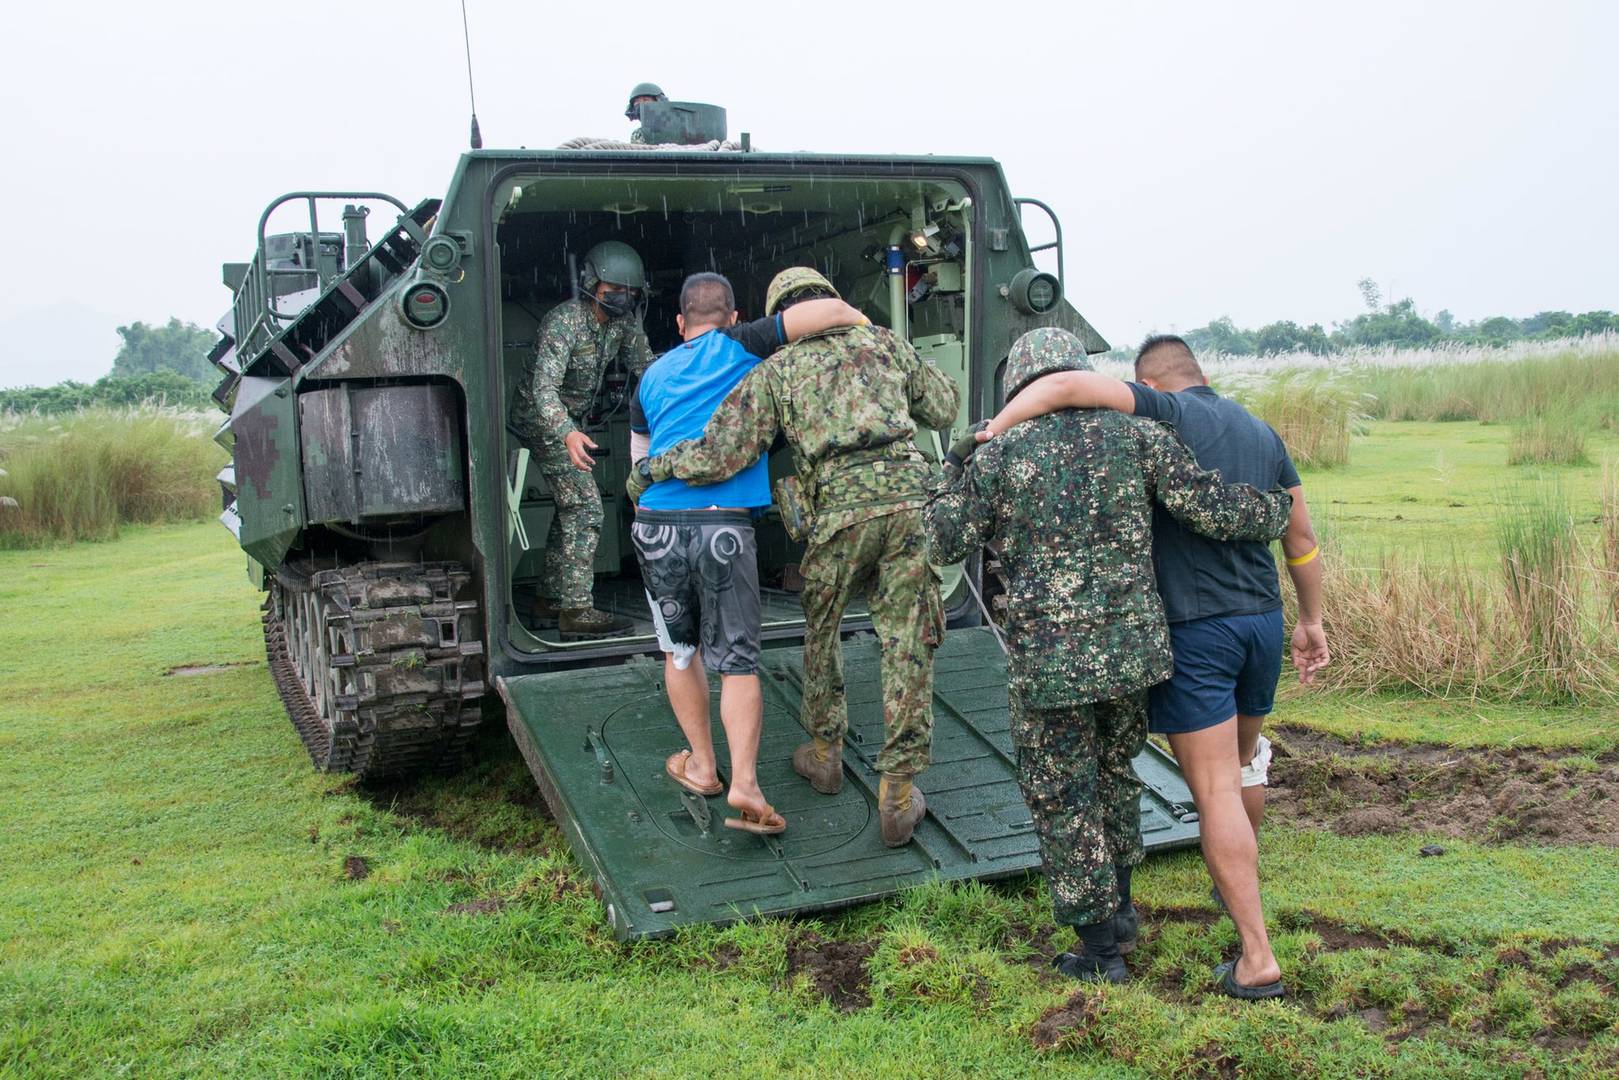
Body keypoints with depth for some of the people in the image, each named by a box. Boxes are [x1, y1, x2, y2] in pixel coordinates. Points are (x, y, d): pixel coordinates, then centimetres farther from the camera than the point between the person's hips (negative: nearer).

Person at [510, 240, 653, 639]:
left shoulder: (624, 321, -6)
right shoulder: (564, 322, -29)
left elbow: (645, 367, 3)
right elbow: (544, 386, -39)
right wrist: (568, 434, -56)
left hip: (572, 420, 9)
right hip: (544, 421, -9)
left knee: (570, 509, 14)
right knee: (586, 508, -16)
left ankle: (549, 601, 25)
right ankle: (576, 612, -17)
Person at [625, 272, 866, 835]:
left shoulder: (652, 376, 20)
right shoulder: (738, 346, 6)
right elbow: (828, 311, -4)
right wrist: (867, 327, 15)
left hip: (655, 525, 4)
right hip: (724, 527, -3)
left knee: (679, 650, 20)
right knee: (737, 661, 4)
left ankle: (702, 766, 28)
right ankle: (744, 785, -5)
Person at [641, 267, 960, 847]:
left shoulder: (775, 372, 11)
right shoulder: (884, 342, 19)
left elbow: (718, 456, 1)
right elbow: (944, 408, 27)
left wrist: (655, 466, 18)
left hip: (840, 511, -1)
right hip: (909, 497, 2)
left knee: (820, 630, 23)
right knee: (907, 645, 5)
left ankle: (825, 753, 39)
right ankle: (897, 797, 8)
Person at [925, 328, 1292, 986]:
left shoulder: (1001, 454, -5)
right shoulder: (1136, 437, -1)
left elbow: (945, 542, 1)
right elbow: (1213, 508, -5)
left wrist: (955, 477, 18)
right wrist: (1278, 512, 14)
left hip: (1049, 658, -4)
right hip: (1132, 646, 4)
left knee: (1063, 799, 11)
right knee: (1113, 772, 27)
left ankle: (1100, 950, 20)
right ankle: (1118, 907, 41)